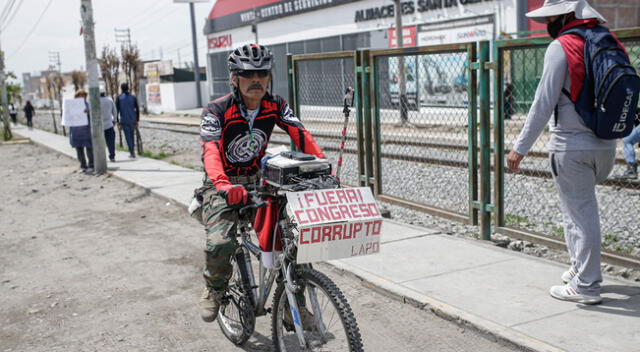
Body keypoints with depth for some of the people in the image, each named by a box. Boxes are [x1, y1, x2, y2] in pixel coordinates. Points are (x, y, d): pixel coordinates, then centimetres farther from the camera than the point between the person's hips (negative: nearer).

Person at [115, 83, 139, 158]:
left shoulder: (119, 98, -4)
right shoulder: (133, 97, 2)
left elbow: (117, 110, -5)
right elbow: (137, 109, 2)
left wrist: (117, 120, 2)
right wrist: (137, 120, 9)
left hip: (124, 120, -2)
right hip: (132, 120, 3)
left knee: (128, 136, 1)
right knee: (132, 135, 17)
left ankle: (132, 153, -4)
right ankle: (133, 150, 16)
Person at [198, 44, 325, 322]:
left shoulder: (275, 105, -5)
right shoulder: (217, 110, -18)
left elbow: (300, 136, -15)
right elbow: (210, 150, -31)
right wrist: (223, 185, -50)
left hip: (258, 181, 4)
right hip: (223, 186, -3)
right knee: (220, 244, -26)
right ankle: (214, 288, 9)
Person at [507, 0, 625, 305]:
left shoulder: (561, 47, -11)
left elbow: (544, 102, -16)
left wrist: (521, 147, -13)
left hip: (572, 146, -7)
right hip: (605, 144, 7)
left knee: (579, 213, 0)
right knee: (581, 208, 22)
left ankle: (585, 286, 8)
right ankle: (581, 267, 30)